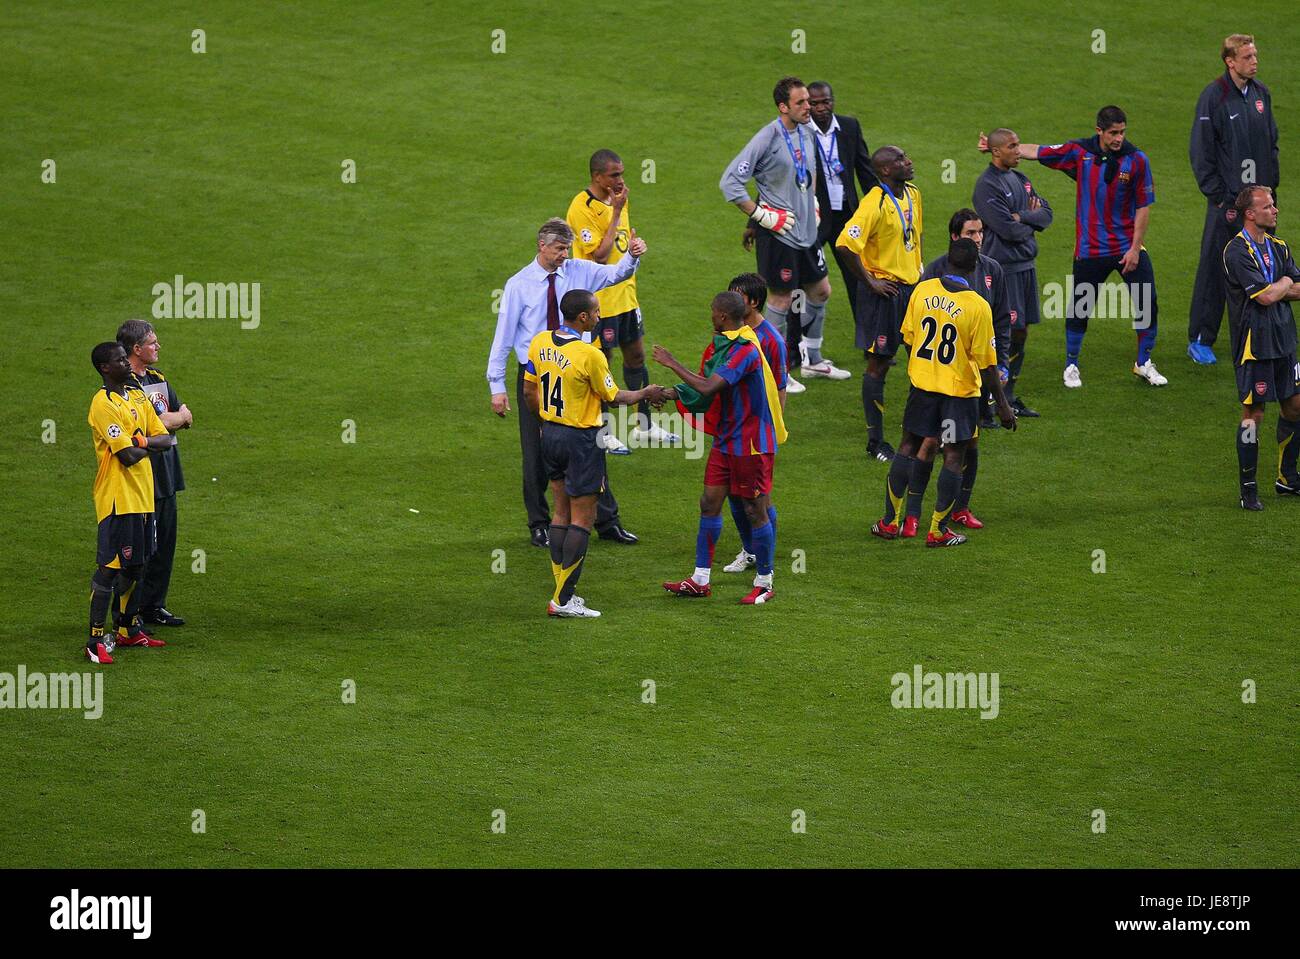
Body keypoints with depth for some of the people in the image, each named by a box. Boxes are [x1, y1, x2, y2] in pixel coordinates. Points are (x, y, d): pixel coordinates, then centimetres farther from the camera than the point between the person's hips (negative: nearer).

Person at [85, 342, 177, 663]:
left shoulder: (138, 397, 13)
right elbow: (128, 456, -21)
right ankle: (96, 640, -8)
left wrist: (142, 441, -12)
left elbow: (167, 439, 7)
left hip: (143, 496, 9)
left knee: (135, 565, 17)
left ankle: (128, 629, 29)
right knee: (109, 567, -9)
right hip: (117, 499, -9)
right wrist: (147, 444, 0)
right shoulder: (103, 404, -15)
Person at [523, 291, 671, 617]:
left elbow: (529, 390, 8)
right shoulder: (589, 355, -21)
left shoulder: (540, 342, -1)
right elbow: (613, 397, -9)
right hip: (581, 440, -7)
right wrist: (645, 394, 9)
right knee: (583, 518, 1)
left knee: (562, 513, 16)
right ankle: (563, 600, -1)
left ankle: (562, 592, 17)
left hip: (550, 433, 7)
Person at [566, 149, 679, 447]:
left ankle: (644, 426, 27)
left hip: (625, 294, 9)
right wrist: (616, 212, -24)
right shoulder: (582, 208, -20)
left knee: (636, 356, 16)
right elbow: (600, 254, -25)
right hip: (600, 298, -8)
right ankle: (602, 433, 13)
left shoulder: (616, 199, 7)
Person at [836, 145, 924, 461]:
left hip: (911, 286, 8)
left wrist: (917, 266, 14)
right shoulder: (875, 204, -21)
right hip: (884, 290, -8)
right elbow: (846, 244, -27)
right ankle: (876, 442, 7)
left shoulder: (912, 195, 6)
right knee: (878, 364, 0)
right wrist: (870, 282, -20)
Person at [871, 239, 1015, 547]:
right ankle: (938, 530, 10)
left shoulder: (922, 290, -6)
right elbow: (986, 363, -14)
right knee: (954, 456, 7)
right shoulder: (978, 307, -18)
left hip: (922, 383, 4)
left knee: (908, 446, 16)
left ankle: (890, 521, 20)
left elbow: (908, 336, 5)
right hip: (960, 389, -4)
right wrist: (1002, 404, -4)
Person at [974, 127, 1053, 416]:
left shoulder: (1020, 180, 15)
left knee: (1021, 332, 10)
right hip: (1003, 268, -8)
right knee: (1006, 334, -8)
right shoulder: (987, 185, -12)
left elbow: (1047, 214, 9)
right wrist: (1032, 224, -1)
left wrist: (1023, 217, -10)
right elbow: (1007, 229, -20)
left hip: (1026, 266, 8)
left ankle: (1008, 395, 17)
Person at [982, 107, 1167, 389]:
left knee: (1147, 303, 0)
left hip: (1128, 246, 0)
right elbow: (1036, 152, 3)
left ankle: (1144, 365, 20)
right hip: (1090, 248, 0)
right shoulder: (1080, 152, -7)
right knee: (1080, 307, 5)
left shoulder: (1137, 159, -8)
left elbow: (1143, 206, -5)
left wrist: (1135, 248, -8)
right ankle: (1071, 367, 24)